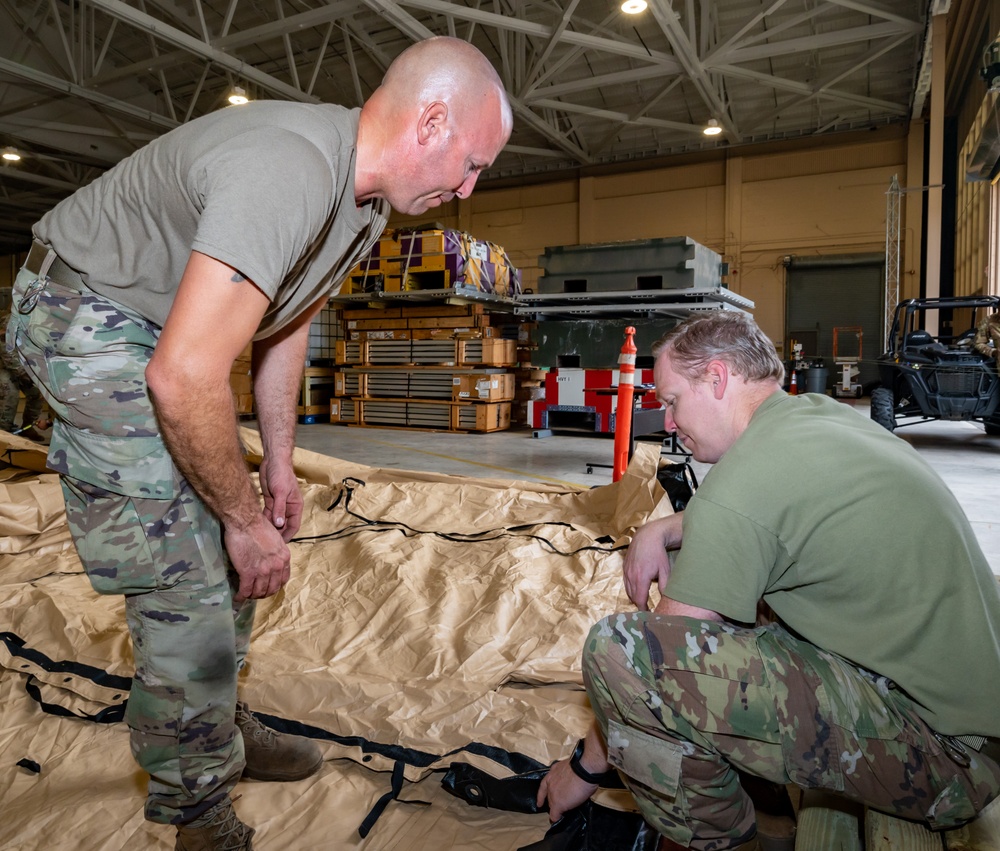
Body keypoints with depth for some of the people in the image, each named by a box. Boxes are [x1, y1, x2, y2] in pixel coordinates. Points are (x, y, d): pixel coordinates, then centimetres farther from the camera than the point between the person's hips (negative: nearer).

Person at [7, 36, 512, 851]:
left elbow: (287, 323, 9)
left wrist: (279, 464, 10)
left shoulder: (368, 198, 0)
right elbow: (183, 379, -36)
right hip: (87, 317, -9)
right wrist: (247, 518, -22)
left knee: (228, 557, 14)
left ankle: (224, 729, 34)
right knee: (186, 591, -9)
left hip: (164, 327, 9)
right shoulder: (287, 171, -32)